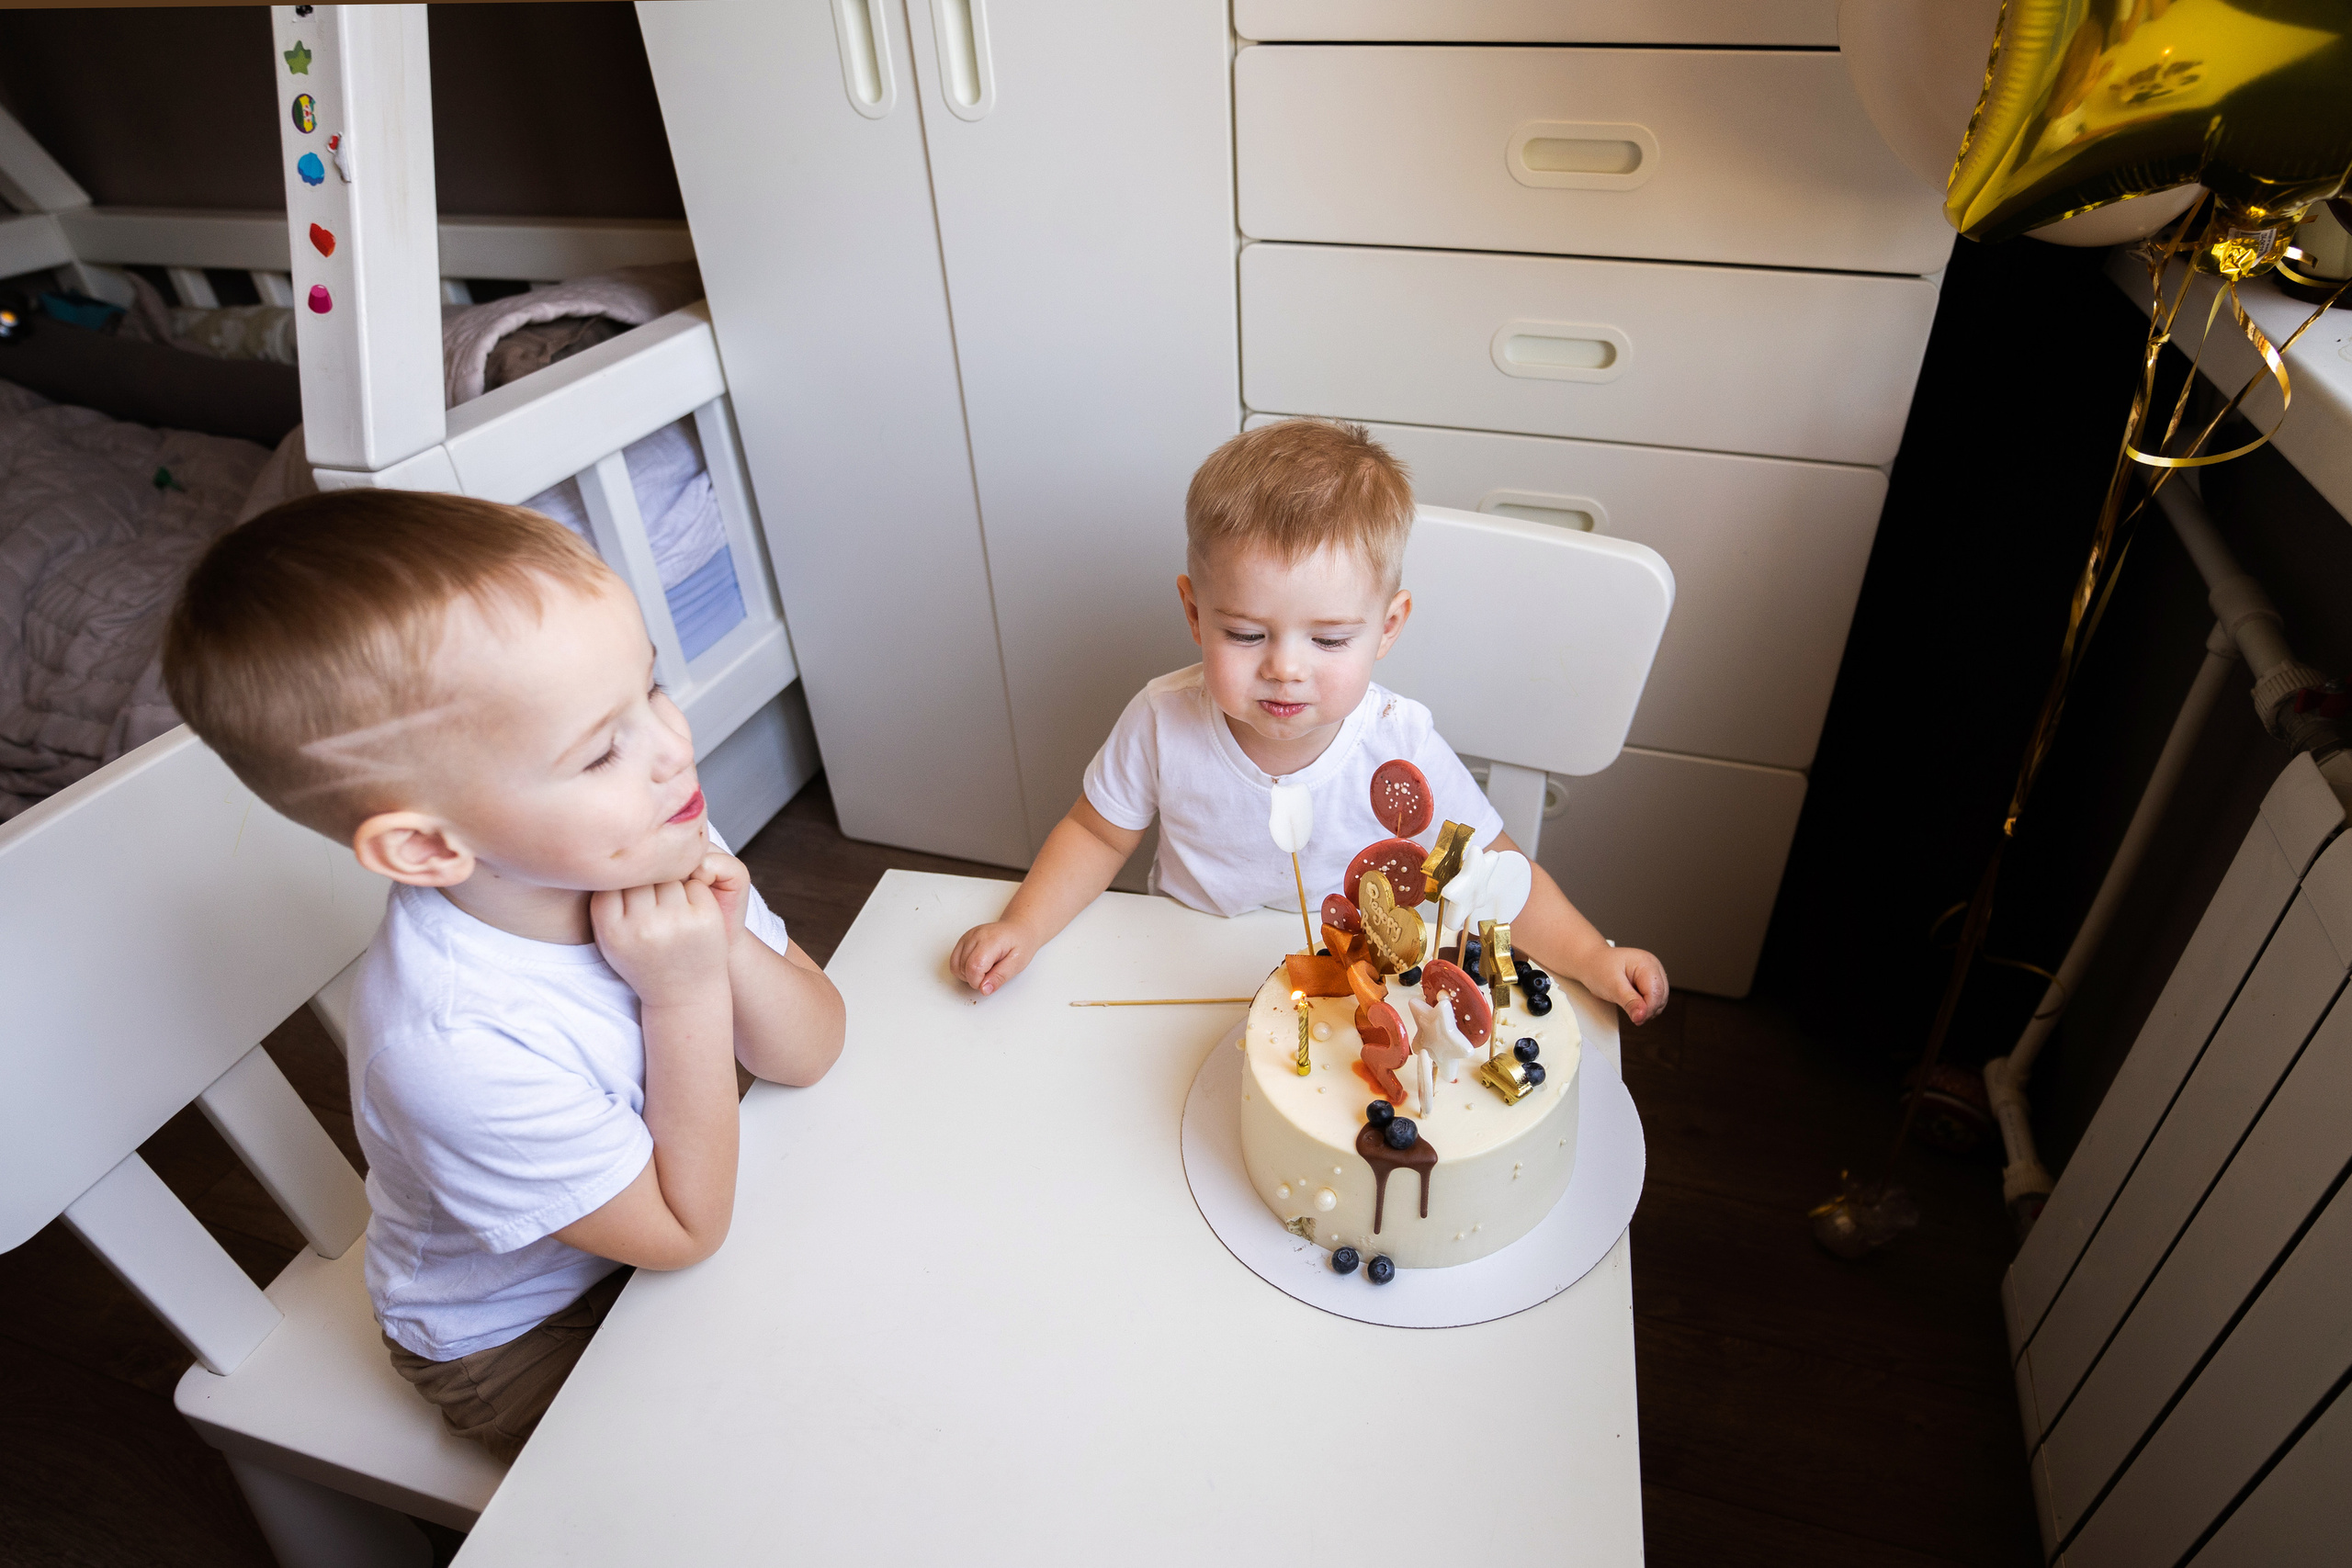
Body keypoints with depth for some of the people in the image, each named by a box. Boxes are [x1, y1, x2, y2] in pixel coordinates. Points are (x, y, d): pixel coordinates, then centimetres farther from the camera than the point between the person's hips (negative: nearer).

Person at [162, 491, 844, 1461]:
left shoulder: (649, 848, -21)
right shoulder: (460, 1046, -38)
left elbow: (810, 1053, -11)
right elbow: (684, 1232, -24)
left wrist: (730, 949, -31)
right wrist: (687, 993, -33)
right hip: (527, 1338, -5)